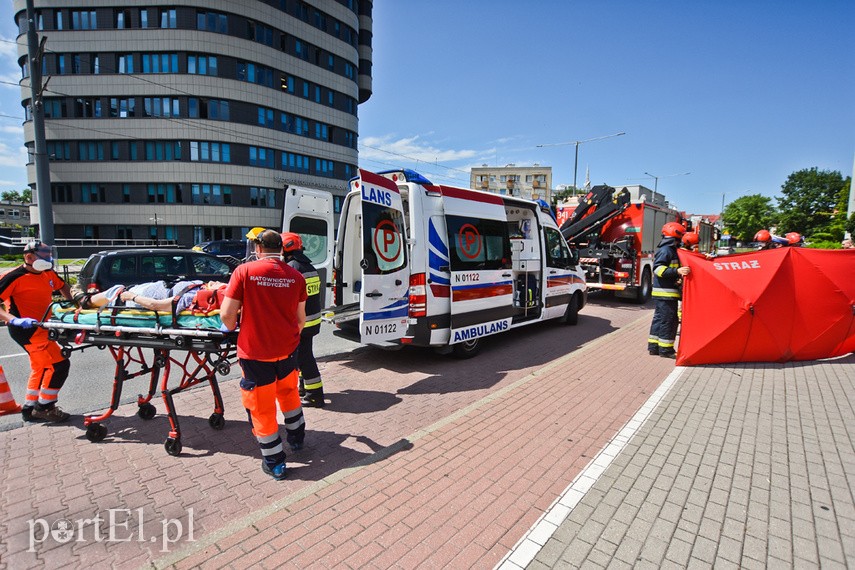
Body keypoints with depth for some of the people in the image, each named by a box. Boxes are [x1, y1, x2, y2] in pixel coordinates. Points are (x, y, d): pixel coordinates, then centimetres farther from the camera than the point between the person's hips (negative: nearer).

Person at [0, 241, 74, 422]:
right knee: (59, 364, -11)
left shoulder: (48, 274, 5)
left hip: (40, 328, 9)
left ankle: (29, 408, 34)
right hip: (27, 330, -9)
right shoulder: (15, 277, -17)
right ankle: (44, 408, 5)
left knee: (41, 367, 20)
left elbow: (62, 286, 26)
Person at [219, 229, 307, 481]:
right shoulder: (295, 276, -3)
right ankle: (296, 438, 44)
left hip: (255, 351, -3)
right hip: (287, 349, 3)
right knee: (289, 393, 27)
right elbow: (300, 318, 3)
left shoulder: (244, 271, -11)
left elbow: (227, 314, -13)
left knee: (261, 406, 12)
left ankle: (274, 463, 24)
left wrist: (231, 328, 10)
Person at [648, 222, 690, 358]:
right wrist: (677, 271, -32)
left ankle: (653, 346, 19)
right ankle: (665, 349, 2)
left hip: (662, 292, 11)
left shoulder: (669, 249, 19)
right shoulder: (666, 250, -13)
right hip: (666, 292, -11)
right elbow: (658, 268, -24)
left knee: (659, 319, 13)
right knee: (668, 320, -5)